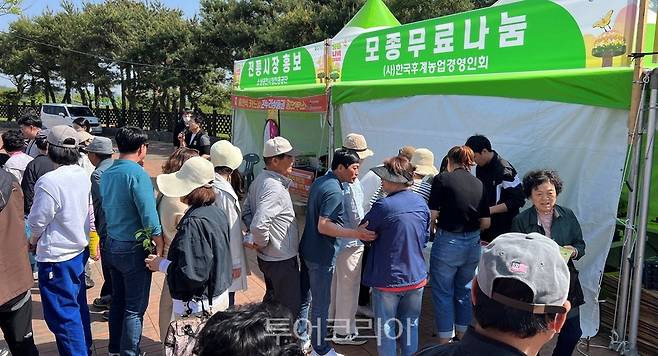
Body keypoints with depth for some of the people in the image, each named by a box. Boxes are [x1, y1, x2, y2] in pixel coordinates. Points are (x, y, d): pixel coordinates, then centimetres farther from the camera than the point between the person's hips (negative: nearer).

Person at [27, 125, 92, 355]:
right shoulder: (83, 176, -1)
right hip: (79, 251, 8)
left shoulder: (49, 182, -24)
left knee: (63, 315, 4)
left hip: (57, 258, -8)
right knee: (78, 306, 22)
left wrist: (33, 241, 5)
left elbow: (38, 222, -14)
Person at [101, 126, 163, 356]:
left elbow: (107, 207, 13)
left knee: (118, 301, 20)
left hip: (112, 244, 8)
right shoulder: (137, 173, -20)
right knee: (135, 308, 4)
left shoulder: (107, 173, 4)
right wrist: (160, 246, -15)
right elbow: (149, 216, -22)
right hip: (134, 248, -8)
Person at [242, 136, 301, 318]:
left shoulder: (259, 180, 4)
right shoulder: (275, 188, -27)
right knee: (289, 310, 5)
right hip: (282, 259, -10)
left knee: (272, 300, 26)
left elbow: (246, 212, 13)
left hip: (267, 257, 10)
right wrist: (262, 243, -18)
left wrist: (257, 238, 5)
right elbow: (259, 225, -37)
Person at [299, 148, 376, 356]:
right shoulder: (334, 191, -22)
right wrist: (356, 233, -31)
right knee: (321, 303, 4)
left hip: (307, 250, 10)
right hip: (321, 256, -10)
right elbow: (323, 226, -28)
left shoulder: (319, 182, 7)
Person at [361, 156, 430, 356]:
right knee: (410, 325, 20)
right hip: (416, 277, 5)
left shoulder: (383, 206, -21)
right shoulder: (421, 203, -2)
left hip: (388, 279, -5)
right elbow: (425, 238, 9)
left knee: (386, 328, 12)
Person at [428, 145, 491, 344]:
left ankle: (445, 342, 18)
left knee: (443, 293, 9)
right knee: (464, 290, 21)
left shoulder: (442, 179, -8)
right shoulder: (479, 184, 5)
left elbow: (432, 214, -13)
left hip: (448, 242, -5)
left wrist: (433, 228, 7)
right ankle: (462, 337, 35)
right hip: (473, 244, 5)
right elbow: (486, 223, 6)